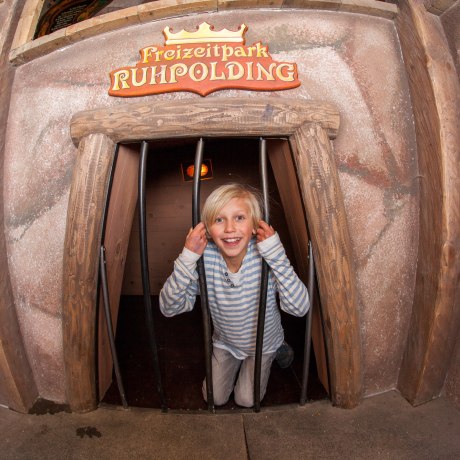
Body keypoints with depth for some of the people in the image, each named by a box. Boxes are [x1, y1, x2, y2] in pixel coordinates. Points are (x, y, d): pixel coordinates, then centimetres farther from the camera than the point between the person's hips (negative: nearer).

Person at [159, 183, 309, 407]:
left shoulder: (265, 256, -32)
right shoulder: (205, 258, -28)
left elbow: (300, 308, -38)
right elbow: (168, 308, -29)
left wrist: (277, 255, -46)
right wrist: (187, 259, -42)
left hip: (263, 342, -1)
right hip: (225, 343, 2)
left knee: (246, 400, 10)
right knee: (215, 398, 12)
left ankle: (276, 351, 32)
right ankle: (235, 363, 39)